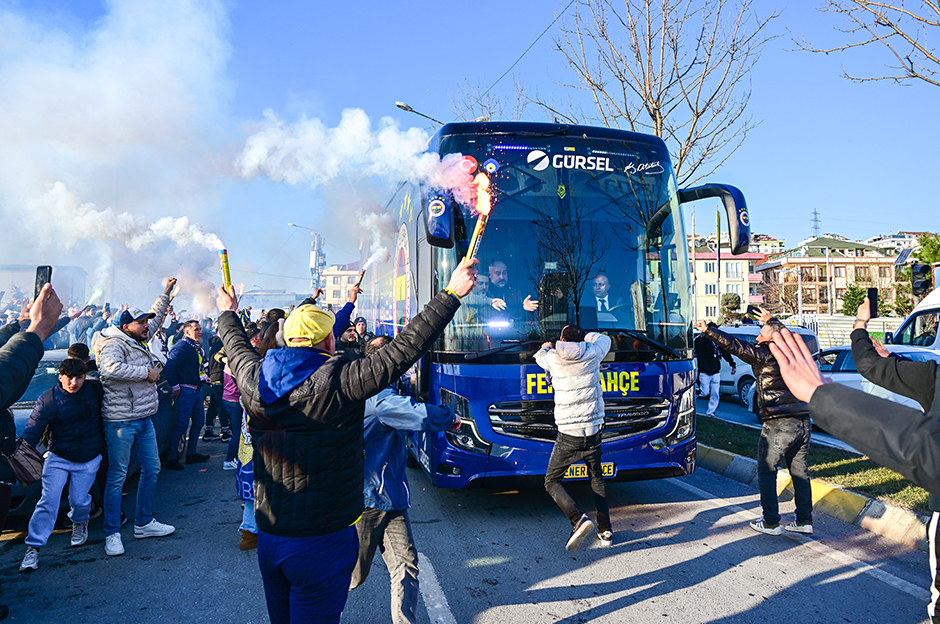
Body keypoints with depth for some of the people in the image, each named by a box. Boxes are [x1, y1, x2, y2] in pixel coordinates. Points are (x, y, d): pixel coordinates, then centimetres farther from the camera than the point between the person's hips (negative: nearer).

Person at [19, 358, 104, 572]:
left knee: (79, 501, 2)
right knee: (48, 500, -10)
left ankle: (79, 523, 37)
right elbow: (33, 430, -11)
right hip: (57, 458, -1)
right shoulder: (48, 400, -10)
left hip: (89, 460, 1)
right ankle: (33, 547, 1)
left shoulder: (95, 390, -4)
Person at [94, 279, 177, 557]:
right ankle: (112, 533, 8)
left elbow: (157, 317, 29)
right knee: (117, 476, -2)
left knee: (152, 469, 13)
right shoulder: (113, 344, -12)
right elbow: (111, 368, -33)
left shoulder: (138, 341, 14)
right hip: (121, 421, -9)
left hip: (144, 419, 9)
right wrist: (147, 372, -23)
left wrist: (166, 292, 24)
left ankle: (144, 523, 25)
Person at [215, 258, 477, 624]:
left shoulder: (255, 379, -2)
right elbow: (402, 351, -21)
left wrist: (228, 313, 41)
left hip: (267, 537, 7)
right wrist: (451, 295, -15)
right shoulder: (339, 382, -20)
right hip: (321, 541, -6)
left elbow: (236, 347, 20)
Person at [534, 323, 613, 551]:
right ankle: (606, 530, 23)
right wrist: (584, 336, 35)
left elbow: (540, 356, 19)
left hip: (568, 436, -3)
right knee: (597, 479, 23)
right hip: (593, 432, 3)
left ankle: (579, 519, -13)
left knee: (552, 481, 9)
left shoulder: (553, 359, -5)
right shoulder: (592, 355, -2)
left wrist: (546, 347, 42)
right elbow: (604, 339, 21)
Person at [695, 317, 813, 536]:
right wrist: (771, 321, 45)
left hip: (778, 425, -7)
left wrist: (708, 331, -12)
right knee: (800, 472, 15)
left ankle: (771, 523, 8)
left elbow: (736, 346, -14)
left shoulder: (766, 354, -8)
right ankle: (804, 521, 21)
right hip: (803, 422, 7)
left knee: (766, 472, 5)